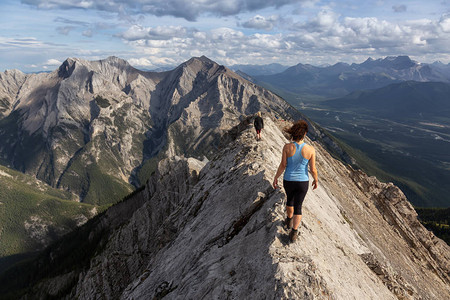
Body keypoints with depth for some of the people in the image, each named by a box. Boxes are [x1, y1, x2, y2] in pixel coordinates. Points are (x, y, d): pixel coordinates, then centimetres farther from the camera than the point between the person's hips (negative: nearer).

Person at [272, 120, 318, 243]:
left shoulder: (287, 147, -20)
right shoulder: (310, 149, -19)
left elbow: (283, 165, -12)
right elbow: (313, 169, -11)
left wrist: (276, 178, 3)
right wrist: (316, 180, 9)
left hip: (289, 180, 1)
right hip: (303, 182, -1)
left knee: (290, 199, 30)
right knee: (298, 206, 15)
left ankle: (289, 220, 51)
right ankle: (293, 233, 13)